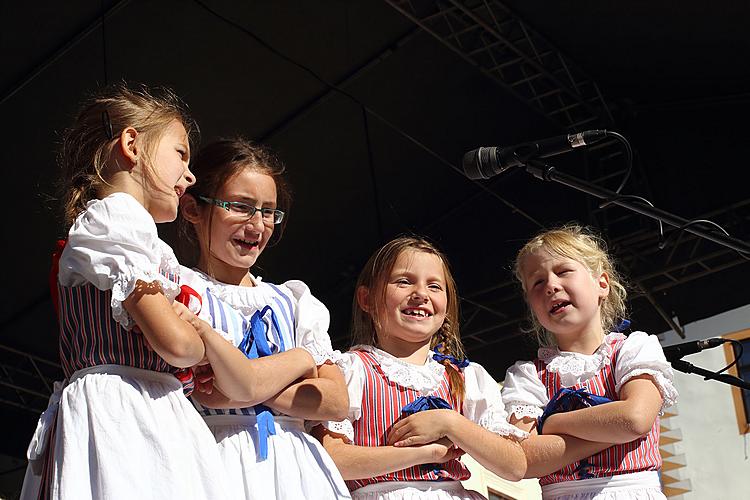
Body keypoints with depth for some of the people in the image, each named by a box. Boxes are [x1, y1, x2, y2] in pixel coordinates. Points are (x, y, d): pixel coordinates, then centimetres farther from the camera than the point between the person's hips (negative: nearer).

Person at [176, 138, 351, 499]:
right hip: (223, 463, -3)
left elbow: (336, 401, 2)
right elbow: (243, 383, -15)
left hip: (295, 466, 4)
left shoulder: (293, 300, 13)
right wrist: (302, 359, 2)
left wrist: (248, 389, -10)